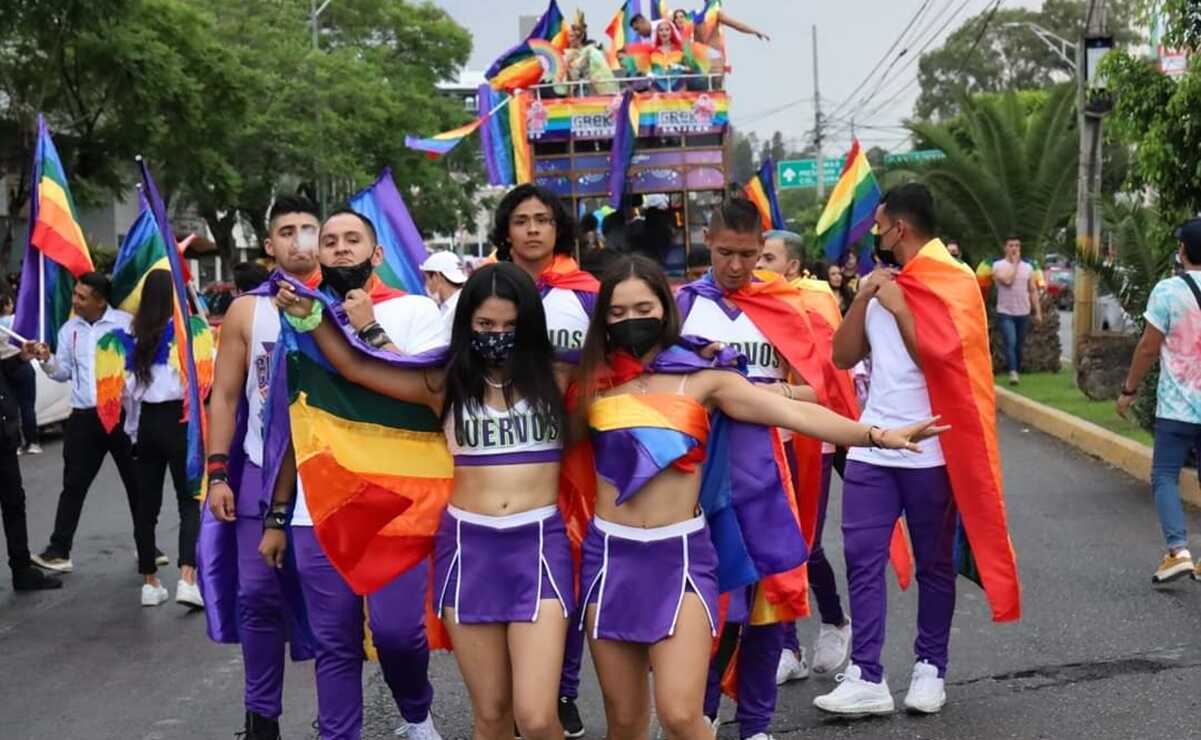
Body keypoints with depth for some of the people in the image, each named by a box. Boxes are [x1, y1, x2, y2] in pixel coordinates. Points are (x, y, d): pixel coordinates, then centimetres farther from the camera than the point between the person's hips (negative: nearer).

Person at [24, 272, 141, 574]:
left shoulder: (125, 323, -6)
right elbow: (63, 373, 14)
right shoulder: (69, 329, 9)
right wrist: (46, 359, -5)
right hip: (84, 417, 3)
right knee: (74, 484, 3)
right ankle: (59, 550, 6)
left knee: (136, 482, 7)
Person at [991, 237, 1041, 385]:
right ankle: (1013, 372, -27)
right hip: (1005, 313, -4)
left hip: (1023, 313, 4)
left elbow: (1033, 291, 12)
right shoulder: (998, 265, -2)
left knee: (1019, 346, 9)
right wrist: (1014, 263, -10)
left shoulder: (1027, 267, 11)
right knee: (1010, 343, -18)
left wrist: (1038, 312, 7)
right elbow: (1007, 280, -21)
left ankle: (1017, 372, 19)